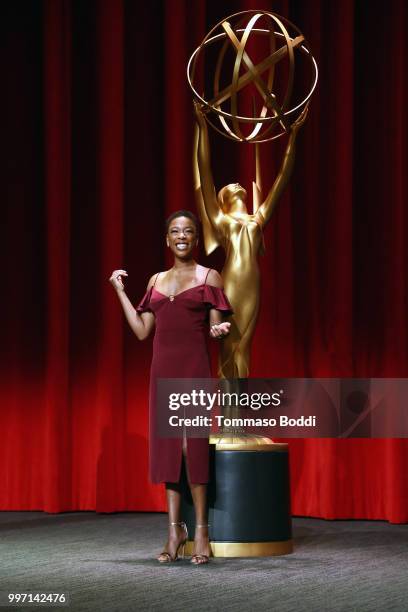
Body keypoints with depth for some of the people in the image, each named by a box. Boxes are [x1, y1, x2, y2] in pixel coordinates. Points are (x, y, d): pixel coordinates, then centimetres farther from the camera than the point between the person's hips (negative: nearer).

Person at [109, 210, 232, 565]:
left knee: (193, 445, -7)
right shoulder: (156, 281, 16)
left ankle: (201, 530, -2)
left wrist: (220, 331, -20)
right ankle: (175, 530, 7)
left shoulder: (209, 277, 4)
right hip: (163, 368, 5)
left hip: (194, 366, -4)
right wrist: (120, 292, 12)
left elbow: (216, 329, 2)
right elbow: (142, 331, 13)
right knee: (166, 444, 2)